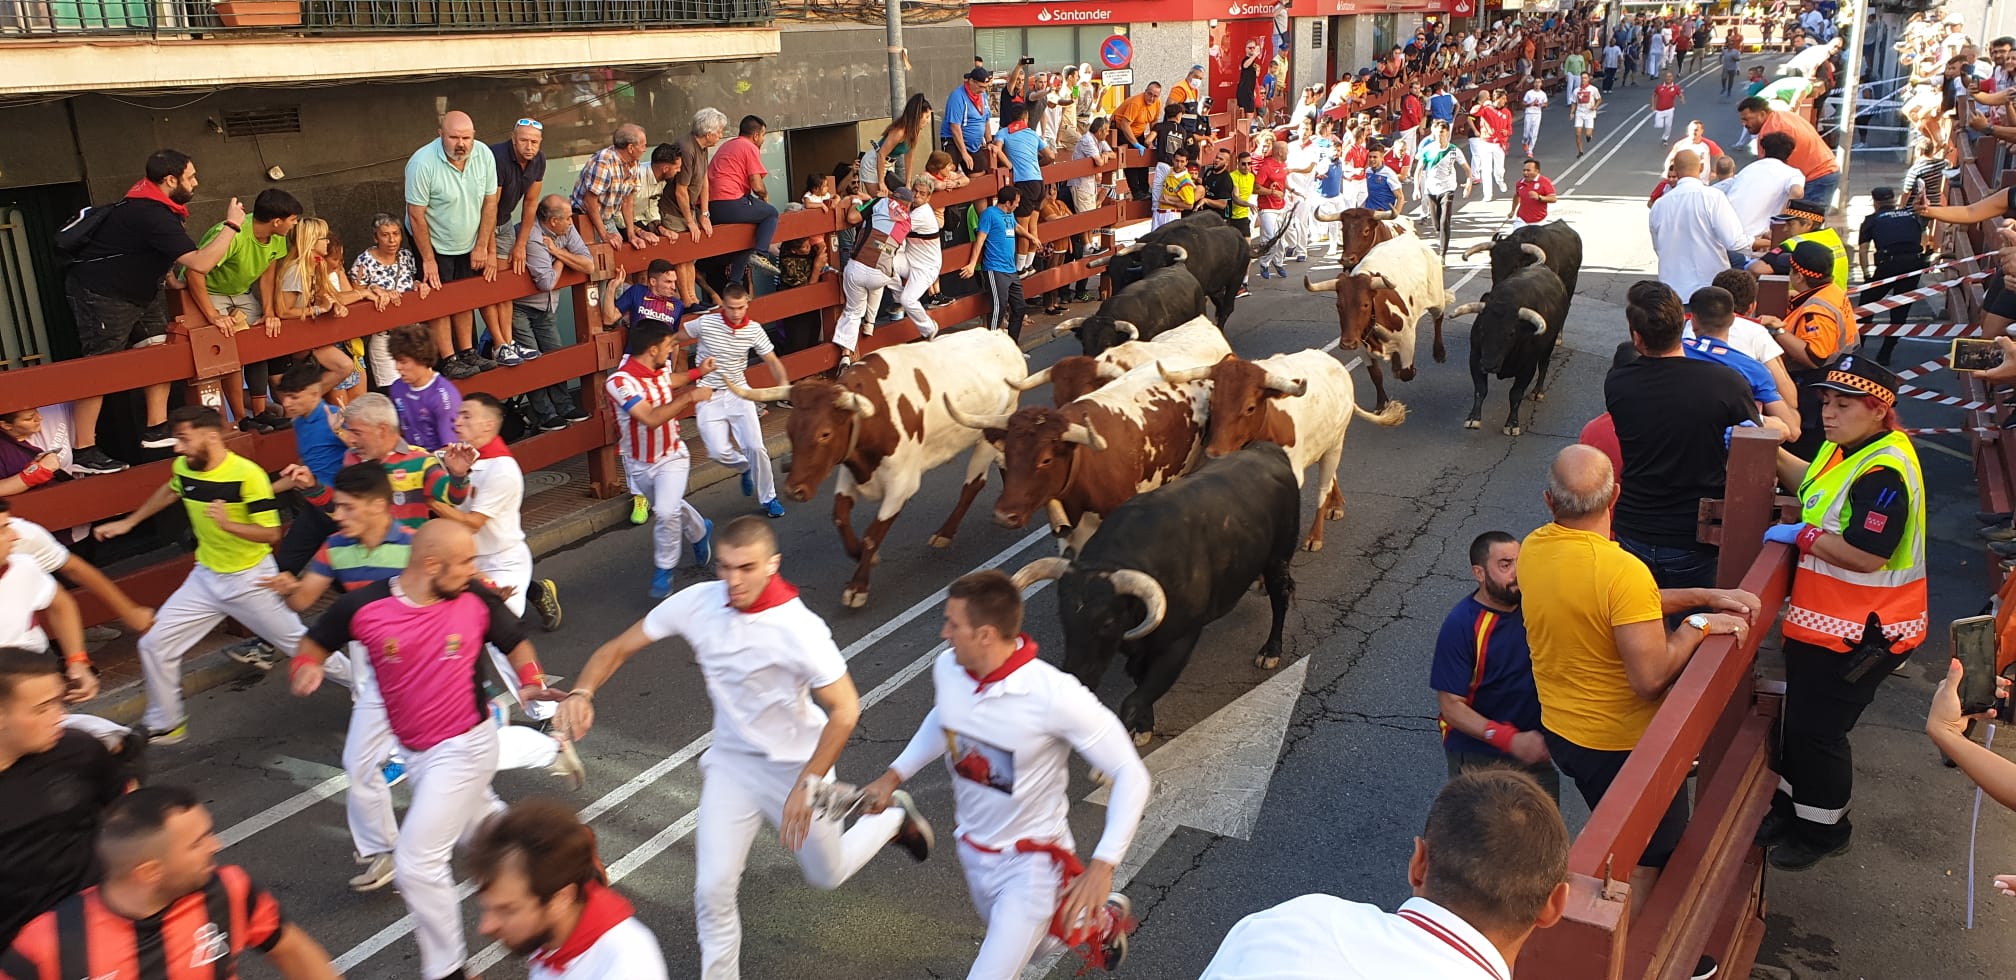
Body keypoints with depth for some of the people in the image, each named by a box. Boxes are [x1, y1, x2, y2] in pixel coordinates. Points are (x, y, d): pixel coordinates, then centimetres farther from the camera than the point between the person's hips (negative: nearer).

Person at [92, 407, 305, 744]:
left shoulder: (248, 474, -24)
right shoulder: (183, 467, -5)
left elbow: (271, 533, -22)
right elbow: (170, 491, 21)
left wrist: (229, 524, -38)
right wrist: (128, 522, 24)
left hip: (250, 579, -6)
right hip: (205, 577, 6)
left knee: (297, 643, 5)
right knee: (154, 644, 2)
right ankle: (165, 726, 19)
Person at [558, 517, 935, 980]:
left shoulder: (799, 628, -30)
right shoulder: (697, 603, -17)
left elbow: (845, 709, -24)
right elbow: (618, 648, -8)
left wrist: (806, 786, -27)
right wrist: (582, 692, -27)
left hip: (796, 764, -3)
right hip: (731, 760, 3)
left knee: (827, 875, 17)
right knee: (713, 888, -3)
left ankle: (892, 821, 46)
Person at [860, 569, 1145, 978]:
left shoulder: (1055, 695, -34)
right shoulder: (947, 669, -16)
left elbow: (1131, 775, -26)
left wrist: (1102, 866, -33)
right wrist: (894, 775, 5)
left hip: (1031, 861, -6)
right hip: (973, 849, 7)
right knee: (1025, 945, 29)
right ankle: (1101, 921, 58)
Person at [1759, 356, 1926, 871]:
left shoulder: (1884, 472, -26)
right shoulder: (1845, 448, 5)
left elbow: (1865, 556, -32)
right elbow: (1812, 483, 26)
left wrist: (1801, 535, -20)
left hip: (1860, 632, -10)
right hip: (1823, 619, 10)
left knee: (1817, 729, 3)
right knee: (1800, 720, 21)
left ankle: (1823, 829, 24)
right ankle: (1790, 807, 38)